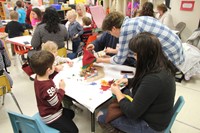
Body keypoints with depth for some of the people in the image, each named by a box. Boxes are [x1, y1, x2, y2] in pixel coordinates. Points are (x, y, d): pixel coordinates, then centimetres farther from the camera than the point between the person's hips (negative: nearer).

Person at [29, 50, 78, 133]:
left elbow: (47, 74, 17)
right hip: (51, 117, -10)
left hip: (48, 112, 10)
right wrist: (61, 88, -17)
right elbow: (56, 103, -26)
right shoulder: (48, 87, -37)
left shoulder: (38, 77, -9)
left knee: (70, 113, 29)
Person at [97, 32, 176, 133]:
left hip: (151, 125, -8)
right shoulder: (161, 65, -10)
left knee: (101, 115, -1)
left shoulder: (154, 79, -38)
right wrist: (128, 81, -1)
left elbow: (132, 113, -28)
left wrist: (117, 92, -13)